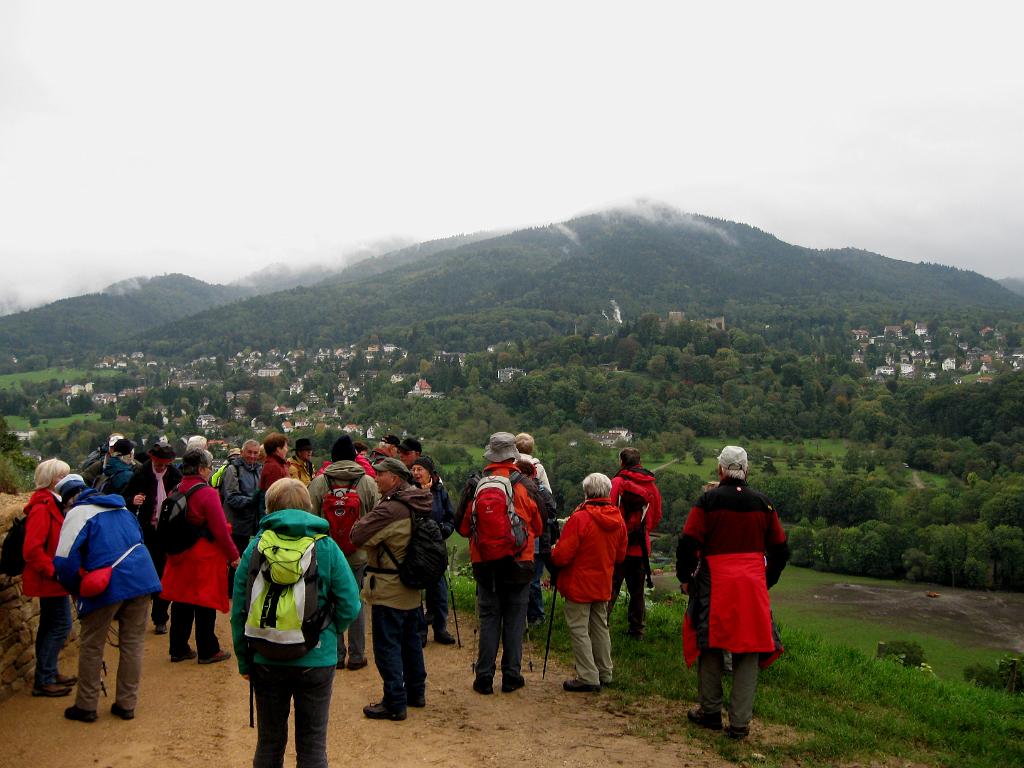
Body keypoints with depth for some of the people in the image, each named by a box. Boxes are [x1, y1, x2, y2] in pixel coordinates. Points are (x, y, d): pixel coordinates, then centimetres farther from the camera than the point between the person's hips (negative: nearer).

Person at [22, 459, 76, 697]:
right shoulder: (42, 507, -20)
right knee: (61, 625, -5)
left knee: (50, 625, 17)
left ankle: (48, 673, 29)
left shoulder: (54, 504, 12)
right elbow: (32, 549, -27)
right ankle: (43, 681, 3)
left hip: (51, 578, 10)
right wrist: (53, 571, -22)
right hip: (49, 579, -10)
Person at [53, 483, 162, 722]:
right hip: (141, 579, 6)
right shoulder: (121, 509, 19)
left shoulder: (78, 513, -1)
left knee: (91, 646, 11)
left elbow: (65, 559, -10)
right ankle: (127, 704, 18)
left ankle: (86, 706, 20)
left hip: (108, 585, -6)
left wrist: (76, 589, 5)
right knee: (133, 643, 12)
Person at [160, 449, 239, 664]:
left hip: (180, 556, 7)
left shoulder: (177, 491, 3)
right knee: (205, 605, 4)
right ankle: (208, 651, 14)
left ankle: (178, 649, 24)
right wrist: (234, 555, -8)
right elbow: (220, 530, -18)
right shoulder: (207, 493, -18)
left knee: (181, 602, 14)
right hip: (205, 558, -7)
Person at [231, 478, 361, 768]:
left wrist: (243, 661, 5)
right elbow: (349, 606, -8)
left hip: (267, 659, 1)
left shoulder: (256, 547, -4)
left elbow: (239, 609, -4)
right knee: (313, 744, 12)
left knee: (269, 742, 18)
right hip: (316, 659, -1)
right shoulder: (326, 546, -6)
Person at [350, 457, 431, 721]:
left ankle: (395, 703, 4)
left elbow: (358, 535, -24)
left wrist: (364, 522, -4)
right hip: (412, 588, 9)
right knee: (411, 641, 19)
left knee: (387, 645, 0)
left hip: (389, 589, -9)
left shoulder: (391, 509, -23)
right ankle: (416, 692, 30)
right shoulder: (417, 506, 6)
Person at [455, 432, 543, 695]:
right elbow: (539, 527, 3)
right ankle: (511, 676, 13)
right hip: (518, 563, -1)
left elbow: (462, 527, 2)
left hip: (485, 564, 1)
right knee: (514, 619, 9)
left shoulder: (475, 485, -5)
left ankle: (484, 677, 11)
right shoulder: (524, 485, -7)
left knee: (488, 619, 9)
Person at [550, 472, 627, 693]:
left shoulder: (579, 518, -21)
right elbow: (620, 556, 10)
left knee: (579, 630, 2)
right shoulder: (618, 520, -1)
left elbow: (562, 555, -20)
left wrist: (553, 555, 1)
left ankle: (588, 677, 3)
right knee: (600, 627, 18)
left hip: (579, 585, -7)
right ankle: (604, 673, 26)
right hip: (603, 585, 7)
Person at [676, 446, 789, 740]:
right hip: (753, 588, 3)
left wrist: (685, 578, 5)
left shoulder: (708, 500, -5)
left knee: (711, 646, 11)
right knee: (748, 650, 8)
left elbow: (688, 543, -9)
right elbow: (781, 549, 11)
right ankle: (740, 722, 9)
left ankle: (710, 712, 20)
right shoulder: (762, 503, 6)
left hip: (714, 585, -2)